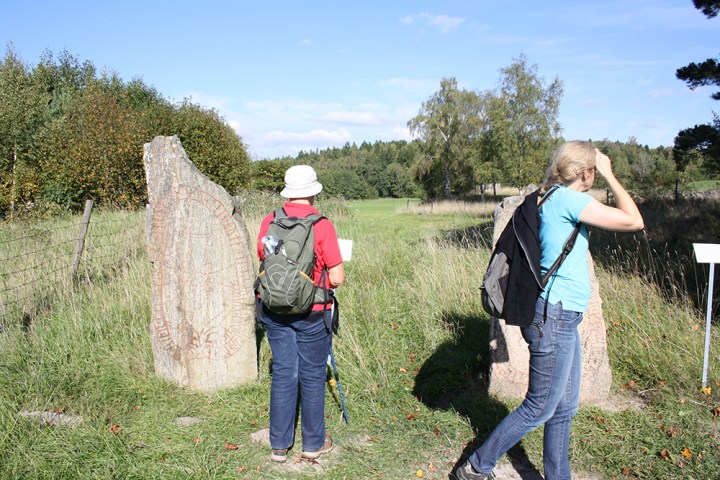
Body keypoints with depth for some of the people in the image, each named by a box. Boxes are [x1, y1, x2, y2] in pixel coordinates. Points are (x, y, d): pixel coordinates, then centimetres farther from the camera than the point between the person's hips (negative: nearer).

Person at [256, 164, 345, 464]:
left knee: (283, 374, 13)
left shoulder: (268, 222, -1)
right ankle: (313, 443, 24)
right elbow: (337, 278, -12)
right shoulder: (322, 225, -13)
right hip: (310, 313, -4)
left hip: (274, 310, 4)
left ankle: (279, 445, 23)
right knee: (312, 377, 10)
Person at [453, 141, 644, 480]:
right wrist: (609, 175, -6)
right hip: (554, 316, -10)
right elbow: (634, 221, -14)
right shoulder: (566, 198, -15)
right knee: (539, 408, 2)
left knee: (565, 407, 18)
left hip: (562, 319, 10)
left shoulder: (555, 199, 13)